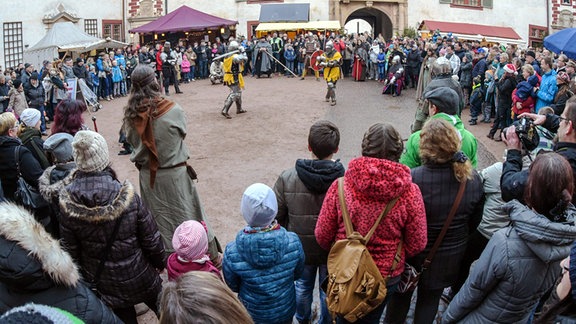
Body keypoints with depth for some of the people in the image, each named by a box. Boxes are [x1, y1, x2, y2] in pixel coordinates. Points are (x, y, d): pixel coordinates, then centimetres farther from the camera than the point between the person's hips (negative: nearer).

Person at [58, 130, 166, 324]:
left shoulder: (68, 206, -21)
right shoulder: (128, 198, -24)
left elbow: (71, 252, -9)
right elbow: (152, 240, -14)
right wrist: (161, 262, 6)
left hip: (103, 287, 2)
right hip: (139, 279, -2)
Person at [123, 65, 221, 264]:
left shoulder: (131, 114, -9)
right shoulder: (173, 110, -18)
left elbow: (131, 140, 1)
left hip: (147, 175, 3)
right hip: (173, 173, -3)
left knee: (155, 218, 18)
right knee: (186, 214, 10)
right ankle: (210, 257, 25)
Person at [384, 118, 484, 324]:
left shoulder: (411, 179, -33)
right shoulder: (473, 178, -17)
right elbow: (474, 222, -1)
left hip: (414, 255, -3)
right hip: (451, 258, 3)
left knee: (401, 297, 24)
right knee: (431, 299, 26)